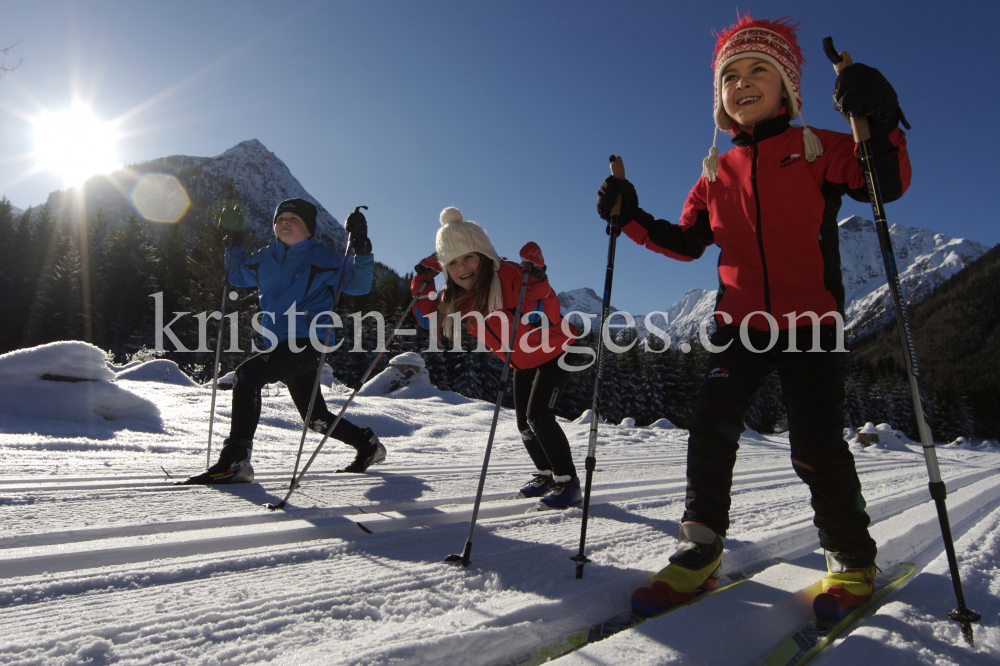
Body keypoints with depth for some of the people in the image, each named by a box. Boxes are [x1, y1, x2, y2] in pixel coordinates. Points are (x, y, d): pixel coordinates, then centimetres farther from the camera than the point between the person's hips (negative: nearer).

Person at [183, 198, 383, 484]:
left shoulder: (322, 258, -1)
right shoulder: (265, 259, 15)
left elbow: (358, 285, -6)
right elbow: (237, 276, 31)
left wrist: (362, 251, -20)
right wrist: (235, 246, 18)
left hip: (307, 343, -7)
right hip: (280, 346, 7)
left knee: (248, 372, -26)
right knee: (316, 418, 14)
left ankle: (235, 460, -25)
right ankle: (367, 445, 34)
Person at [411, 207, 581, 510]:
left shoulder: (509, 276, -30)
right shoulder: (457, 296, -8)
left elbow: (546, 319, -33)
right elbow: (429, 320, 5)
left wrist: (536, 282, -46)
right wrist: (423, 282, -6)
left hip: (555, 353, -8)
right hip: (522, 363, 8)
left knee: (538, 417, -21)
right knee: (525, 425, 12)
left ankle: (568, 482, -6)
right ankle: (545, 475, 34)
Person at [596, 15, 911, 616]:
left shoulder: (818, 150, 2)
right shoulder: (716, 172, 12)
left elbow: (887, 184, -10)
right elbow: (687, 242, 16)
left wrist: (880, 124, -28)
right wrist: (633, 219, 3)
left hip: (813, 324, -3)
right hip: (740, 325, 3)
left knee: (816, 447, -3)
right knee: (711, 432, -7)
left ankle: (853, 560, 21)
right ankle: (700, 554, 6)